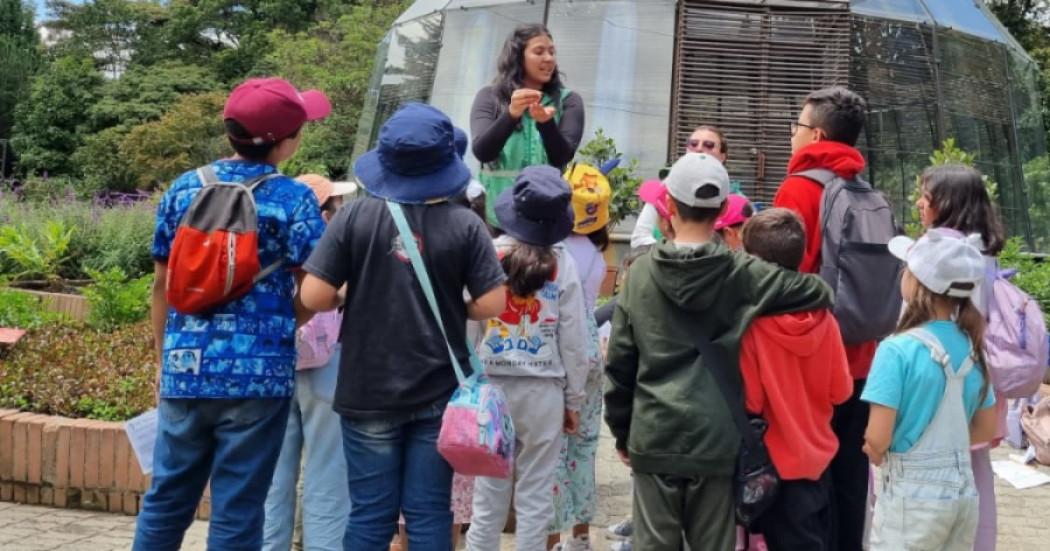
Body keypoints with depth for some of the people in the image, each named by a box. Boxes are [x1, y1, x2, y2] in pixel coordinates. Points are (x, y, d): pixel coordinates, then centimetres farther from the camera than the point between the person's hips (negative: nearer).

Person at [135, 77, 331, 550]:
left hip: (186, 369, 4)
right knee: (237, 510, 5)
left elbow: (163, 285, 10)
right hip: (259, 373, -4)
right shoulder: (294, 199, -6)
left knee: (166, 498, 15)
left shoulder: (184, 188, 6)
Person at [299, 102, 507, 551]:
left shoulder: (355, 217, -8)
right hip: (439, 393, 0)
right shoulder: (465, 225, -7)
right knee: (429, 513, 9)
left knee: (370, 514, 9)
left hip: (368, 392, 0)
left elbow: (313, 297, -10)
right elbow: (492, 304, -8)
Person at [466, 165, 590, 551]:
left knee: (488, 494, 10)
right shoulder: (561, 263, -4)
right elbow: (573, 340, -1)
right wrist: (574, 399, 9)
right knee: (535, 497, 8)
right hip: (544, 391, -1)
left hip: (491, 386, 1)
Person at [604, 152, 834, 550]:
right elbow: (820, 293, 1)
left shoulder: (641, 273, -2)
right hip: (717, 439, -1)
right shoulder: (743, 274, -6)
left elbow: (619, 363, 1)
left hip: (654, 437, 1)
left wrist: (621, 430, 13)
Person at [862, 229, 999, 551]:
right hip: (963, 493, 6)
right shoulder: (971, 348, 2)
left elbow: (877, 440, -17)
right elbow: (987, 430, 12)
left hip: (912, 496, -6)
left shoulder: (898, 349, -17)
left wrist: (878, 455, 4)